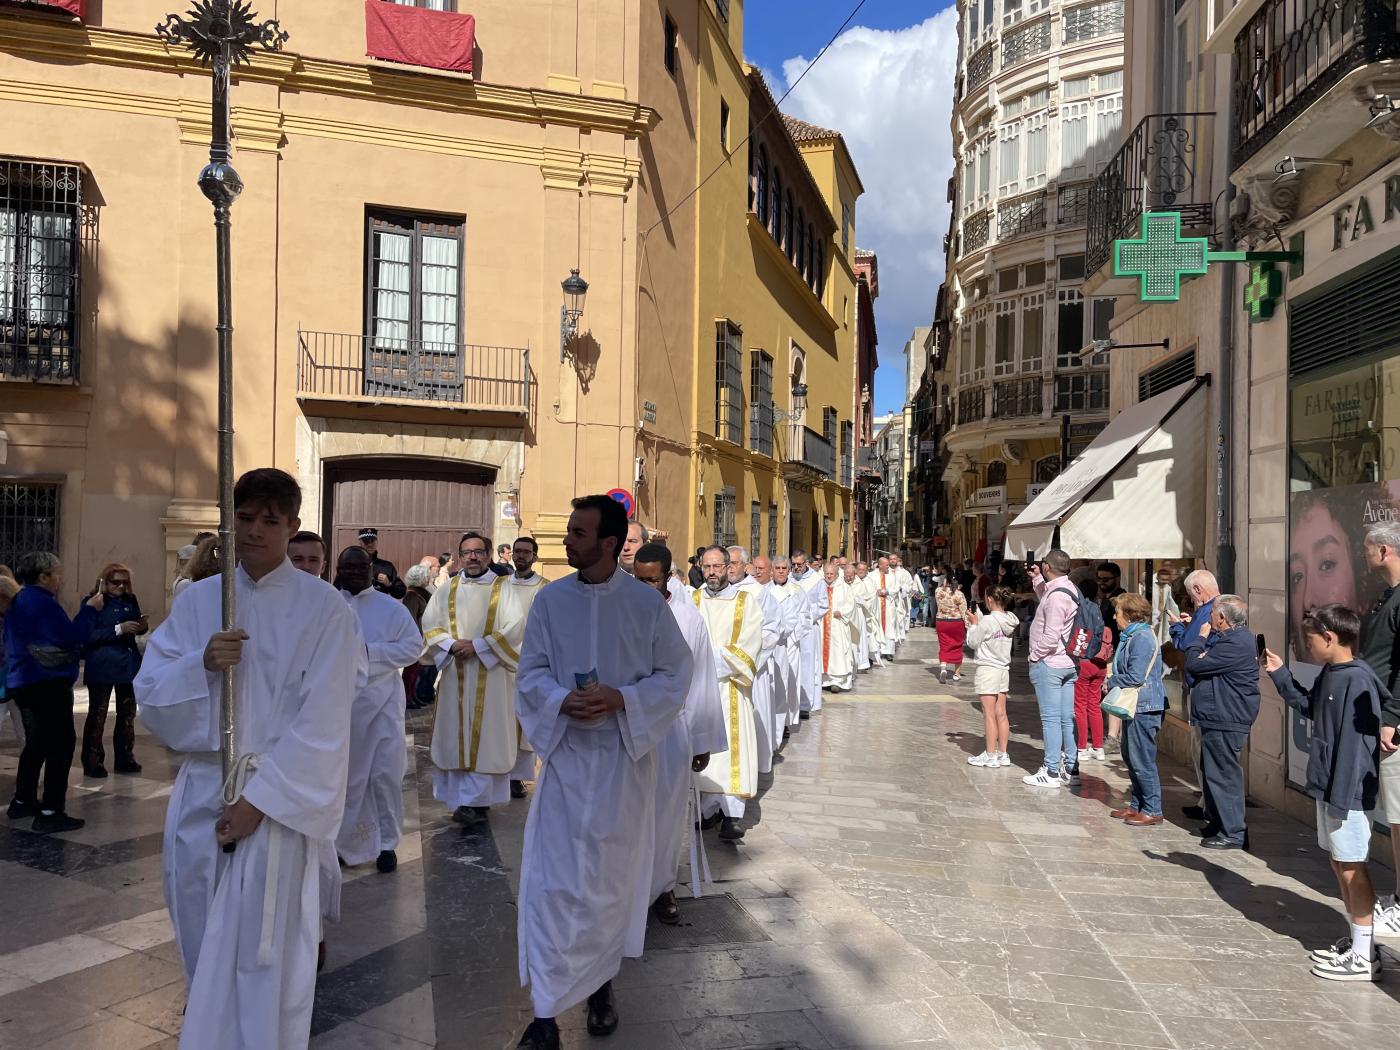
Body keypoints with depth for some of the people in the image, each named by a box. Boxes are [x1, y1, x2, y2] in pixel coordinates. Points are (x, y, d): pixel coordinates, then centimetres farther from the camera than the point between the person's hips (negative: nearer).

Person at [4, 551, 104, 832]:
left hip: (23, 683, 11)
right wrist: (90, 610, -12)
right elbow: (71, 639, -21)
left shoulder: (20, 601, 15)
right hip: (47, 683, -11)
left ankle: (23, 801, 30)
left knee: (38, 742, 22)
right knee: (61, 743, -8)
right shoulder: (41, 601, -17)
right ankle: (50, 812, -11)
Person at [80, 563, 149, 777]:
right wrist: (119, 629, -23)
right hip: (102, 665, -6)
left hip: (128, 663, 6)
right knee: (97, 714, -2)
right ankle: (92, 762, 5)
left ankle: (124, 759, 21)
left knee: (127, 713, 11)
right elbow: (89, 635, -14)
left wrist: (141, 627, -6)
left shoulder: (130, 601, 8)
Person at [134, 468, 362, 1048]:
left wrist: (259, 798, -13)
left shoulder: (325, 608, -7)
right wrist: (201, 664, -15)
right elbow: (150, 695, 4)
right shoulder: (196, 600, 5)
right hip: (200, 791, 4)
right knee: (203, 945, 17)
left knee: (260, 954, -1)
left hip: (278, 796, -4)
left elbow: (322, 724, -10)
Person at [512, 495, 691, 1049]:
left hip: (624, 759, -1)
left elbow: (675, 675, -3)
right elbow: (531, 673, 3)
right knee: (553, 880, -2)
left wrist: (621, 699, -19)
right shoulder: (551, 599, -1)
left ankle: (601, 984, 34)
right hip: (564, 754, 1)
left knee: (613, 877, 11)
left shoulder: (648, 602, -6)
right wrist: (562, 701, -18)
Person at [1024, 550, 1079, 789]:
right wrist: (1037, 580, 24)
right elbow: (1046, 604, 28)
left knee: (1050, 718, -3)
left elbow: (1051, 637, -24)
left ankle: (1051, 772, 2)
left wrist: (1034, 655, -11)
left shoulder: (1057, 595, -20)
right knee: (1067, 718, 12)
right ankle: (1070, 768, 19)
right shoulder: (1069, 589, 9)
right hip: (1068, 663, 9)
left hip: (1049, 664, -9)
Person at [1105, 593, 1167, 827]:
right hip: (1135, 705, 10)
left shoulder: (1142, 638, -18)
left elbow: (1136, 677, -23)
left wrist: (1110, 682, -9)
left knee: (1142, 759, -4)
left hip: (1145, 707, -10)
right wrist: (1112, 681, 3)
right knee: (1130, 756, 16)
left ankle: (1152, 810, 5)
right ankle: (1137, 804, 26)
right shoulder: (1131, 636, 13)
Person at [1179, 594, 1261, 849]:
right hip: (1218, 718, 11)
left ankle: (1233, 833, 2)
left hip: (1226, 722, -11)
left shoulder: (1235, 644, -22)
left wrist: (1200, 638, -4)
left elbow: (1195, 664, -19)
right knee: (1213, 772, 19)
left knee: (1223, 775, -5)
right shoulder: (1233, 638, 14)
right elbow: (1206, 661, 15)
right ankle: (1217, 822, 30)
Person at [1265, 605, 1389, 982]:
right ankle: (1357, 941, 27)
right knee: (1340, 864, 16)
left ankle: (1364, 956, 10)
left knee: (1351, 867, 0)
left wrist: (1341, 796, -24)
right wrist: (1279, 674, 20)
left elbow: (1356, 742, -24)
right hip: (1329, 786, 10)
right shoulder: (1330, 674, 8)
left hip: (1348, 791, -9)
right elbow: (1309, 706, 26)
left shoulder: (1357, 679, -21)